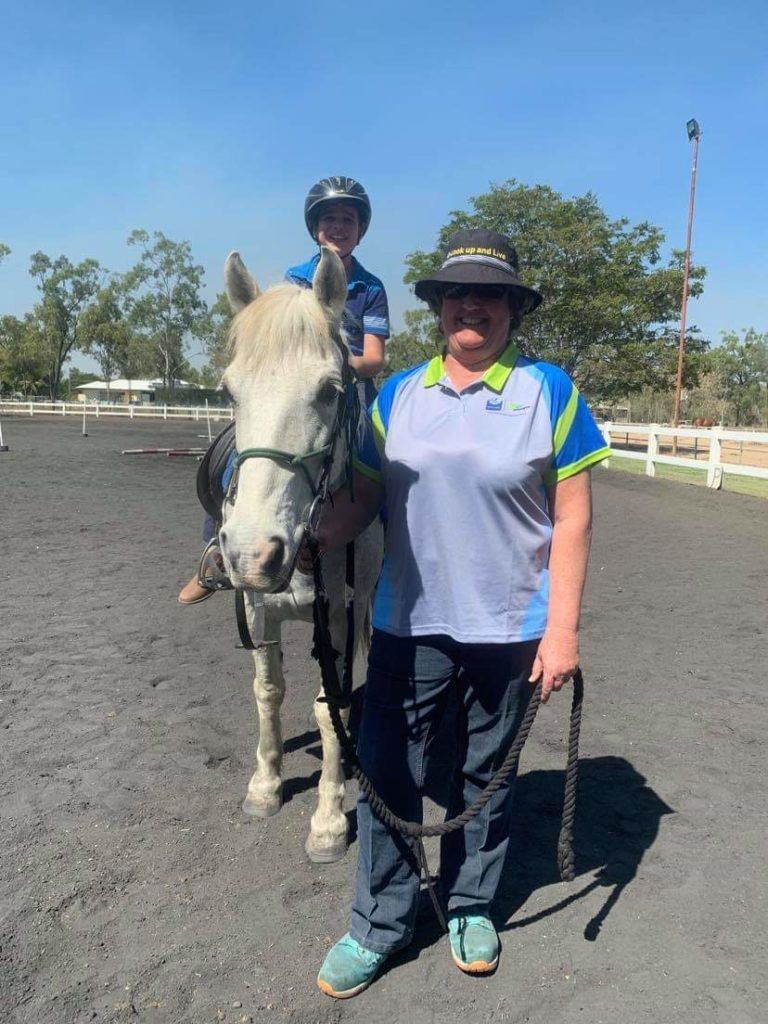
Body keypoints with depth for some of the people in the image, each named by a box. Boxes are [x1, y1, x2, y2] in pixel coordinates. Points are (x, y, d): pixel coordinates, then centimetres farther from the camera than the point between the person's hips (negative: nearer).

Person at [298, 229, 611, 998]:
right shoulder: (396, 394, 2)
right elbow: (362, 495, 5)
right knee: (387, 773, 9)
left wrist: (561, 628, -11)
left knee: (485, 774, 17)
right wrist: (313, 538, -14)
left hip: (508, 627, -1)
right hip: (407, 621, 2)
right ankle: (379, 922, 32)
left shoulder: (550, 393, -6)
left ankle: (470, 905, 41)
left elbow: (571, 518, -7)